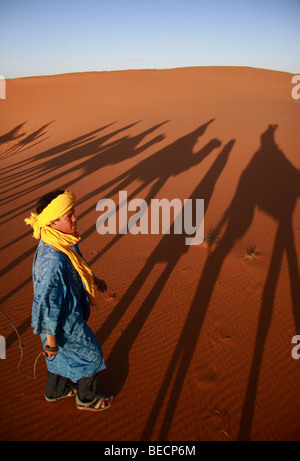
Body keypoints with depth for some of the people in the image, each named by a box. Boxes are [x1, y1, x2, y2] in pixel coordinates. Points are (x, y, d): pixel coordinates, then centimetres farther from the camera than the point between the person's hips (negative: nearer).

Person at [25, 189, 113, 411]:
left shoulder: (64, 239, -10)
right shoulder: (52, 259, -39)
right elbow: (45, 301, -30)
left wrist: (94, 278, 24)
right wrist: (50, 338, -20)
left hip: (69, 308, 8)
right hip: (64, 320, -8)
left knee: (64, 353, 29)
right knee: (91, 353, 14)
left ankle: (56, 391, 54)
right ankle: (87, 398, 39)